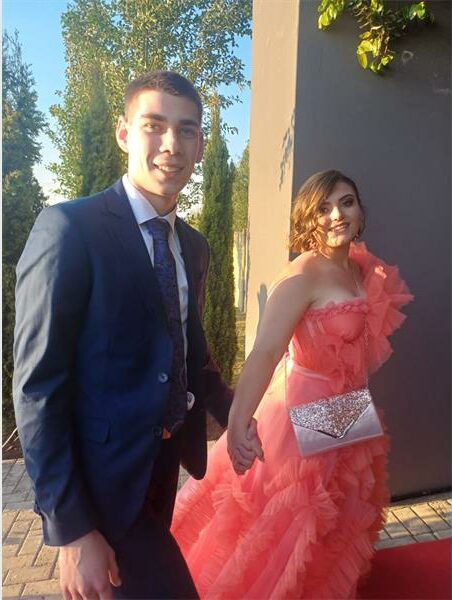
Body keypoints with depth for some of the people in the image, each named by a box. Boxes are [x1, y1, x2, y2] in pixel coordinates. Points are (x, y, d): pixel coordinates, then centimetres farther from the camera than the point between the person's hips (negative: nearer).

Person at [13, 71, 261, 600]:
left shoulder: (194, 245, 3)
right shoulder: (69, 228, -19)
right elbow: (37, 387, -20)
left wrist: (230, 413, -3)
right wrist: (70, 530, -18)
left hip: (164, 465, 7)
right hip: (104, 477, -7)